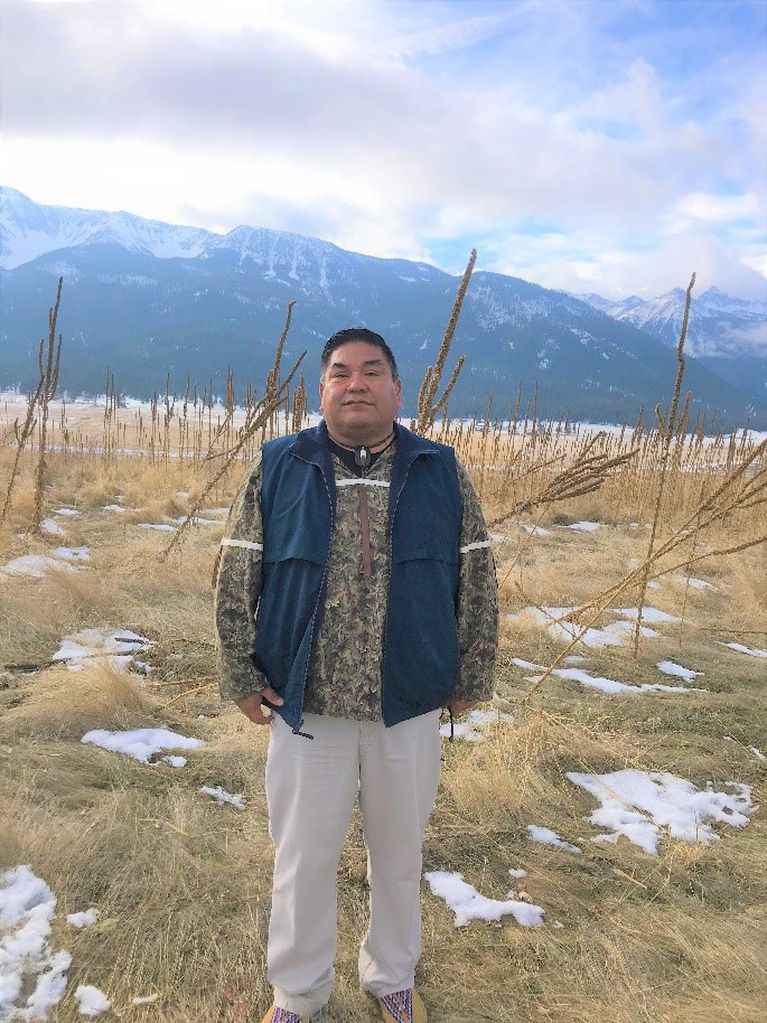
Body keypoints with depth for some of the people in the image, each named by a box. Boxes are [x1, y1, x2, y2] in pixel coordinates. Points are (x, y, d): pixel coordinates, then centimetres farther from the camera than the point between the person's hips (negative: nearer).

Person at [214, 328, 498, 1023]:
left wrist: (470, 679, 3)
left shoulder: (442, 472, -1)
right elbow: (236, 578, 0)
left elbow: (476, 582, 2)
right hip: (305, 708, 0)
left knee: (399, 854, 19)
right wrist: (241, 676, -3)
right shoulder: (278, 468, -3)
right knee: (303, 859, 15)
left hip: (411, 710, 1)